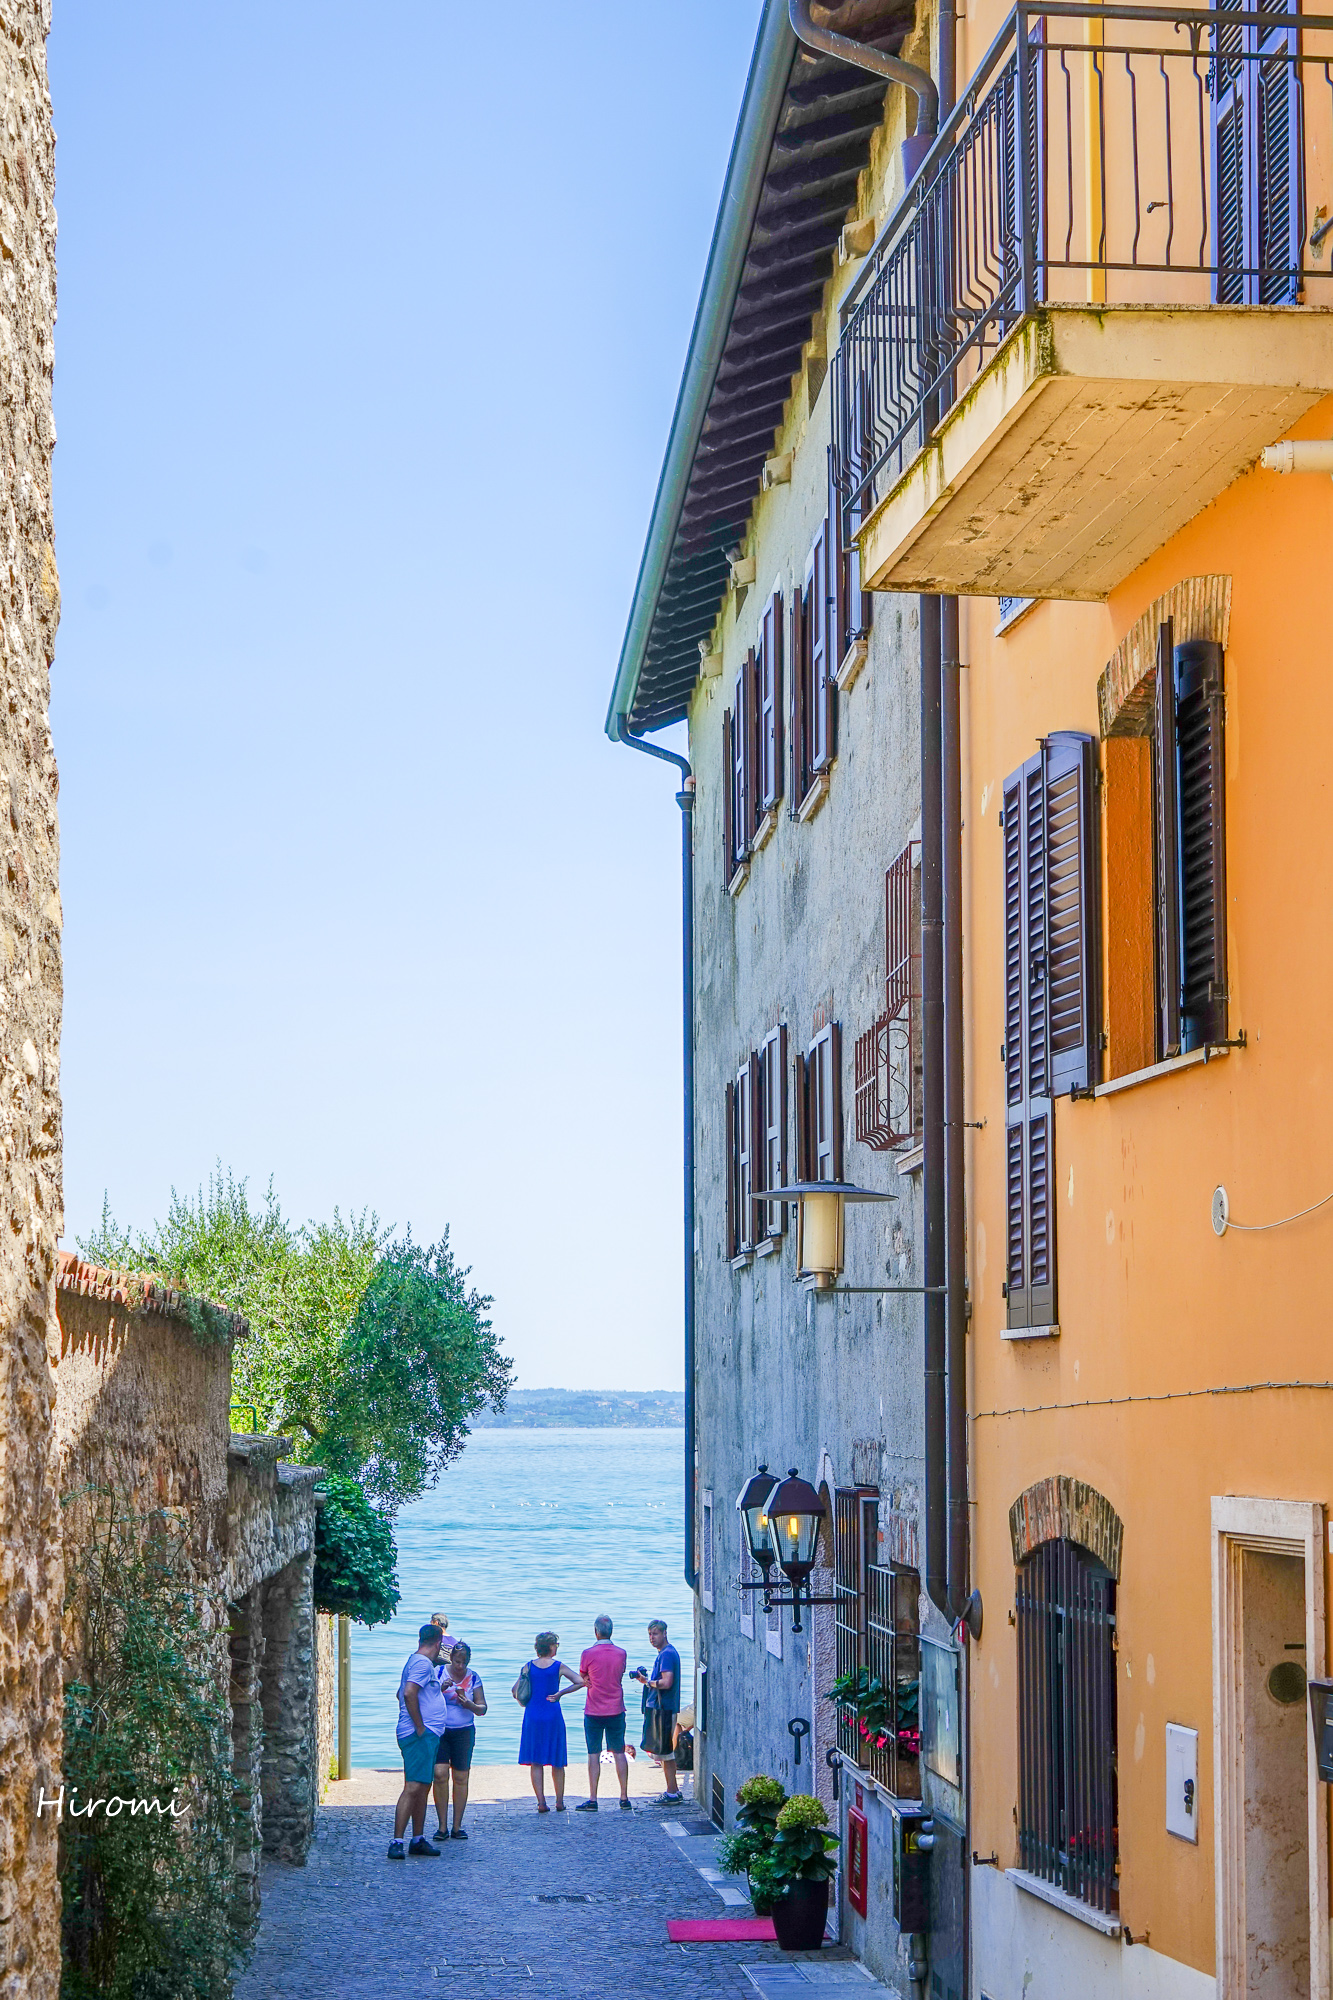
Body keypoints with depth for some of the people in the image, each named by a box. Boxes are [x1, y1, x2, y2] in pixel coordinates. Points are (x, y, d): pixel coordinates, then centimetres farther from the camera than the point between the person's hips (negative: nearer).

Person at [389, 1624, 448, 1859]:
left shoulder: (416, 1662, 20)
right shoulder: (423, 1663, -12)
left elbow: (402, 1694, 30)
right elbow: (409, 1694, -25)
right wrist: (420, 1727, -20)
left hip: (426, 1735, 11)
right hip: (420, 1735, -11)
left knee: (423, 1788, 14)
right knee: (413, 1788, -15)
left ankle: (418, 1839, 19)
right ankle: (396, 1842, -18)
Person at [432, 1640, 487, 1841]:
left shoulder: (473, 1678, 4)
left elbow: (482, 1709, 5)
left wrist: (469, 1704, -15)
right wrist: (441, 1689, -18)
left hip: (464, 1731, 1)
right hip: (440, 1730, -1)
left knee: (461, 1778, 1)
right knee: (440, 1774, -11)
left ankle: (457, 1826, 8)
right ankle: (442, 1826, -4)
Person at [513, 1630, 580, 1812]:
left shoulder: (529, 1666, 2)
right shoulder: (559, 1666, -4)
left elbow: (515, 1691, 3)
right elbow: (580, 1682, -9)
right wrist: (560, 1693, 0)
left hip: (532, 1717, 2)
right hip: (553, 1717, -2)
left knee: (535, 1762, 5)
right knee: (557, 1763, 10)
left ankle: (541, 1802, -2)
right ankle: (559, 1802, 13)